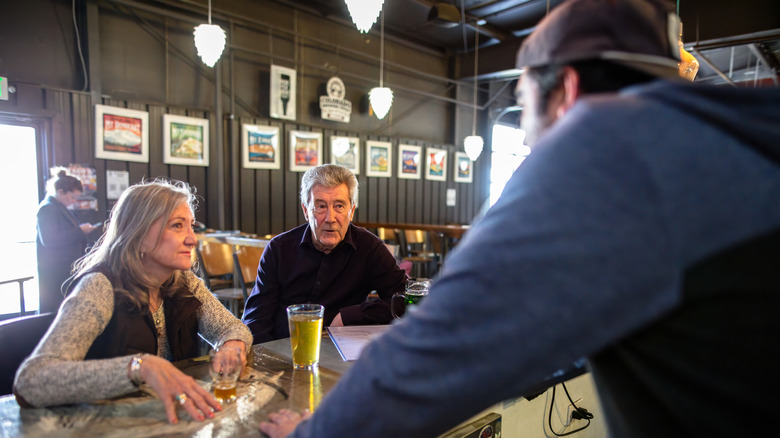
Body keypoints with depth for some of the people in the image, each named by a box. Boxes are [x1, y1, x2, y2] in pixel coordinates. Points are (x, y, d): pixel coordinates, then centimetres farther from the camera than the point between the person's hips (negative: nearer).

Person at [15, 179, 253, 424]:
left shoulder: (183, 283, -1)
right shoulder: (100, 287, -19)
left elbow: (232, 327, 5)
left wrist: (232, 347, -18)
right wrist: (140, 366, -41)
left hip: (174, 415, 3)